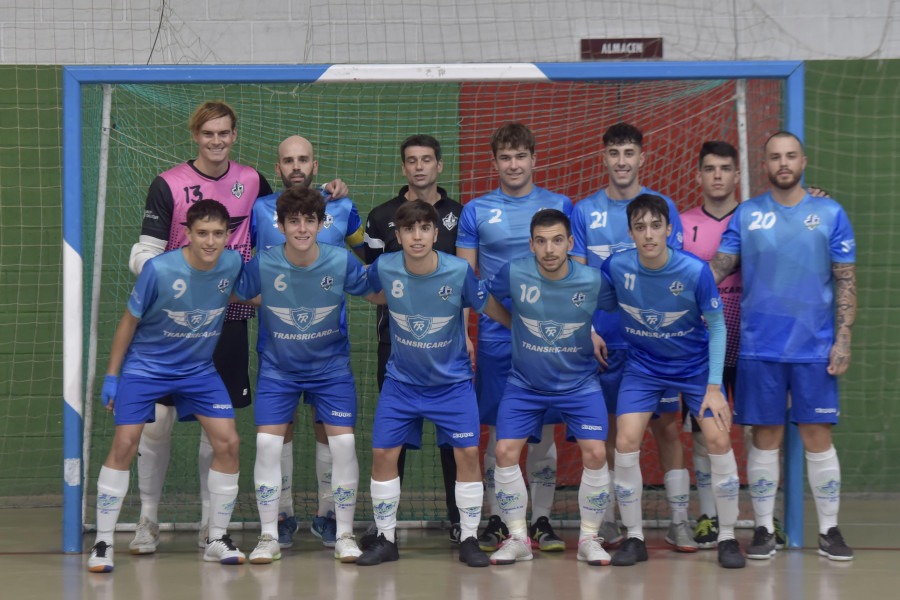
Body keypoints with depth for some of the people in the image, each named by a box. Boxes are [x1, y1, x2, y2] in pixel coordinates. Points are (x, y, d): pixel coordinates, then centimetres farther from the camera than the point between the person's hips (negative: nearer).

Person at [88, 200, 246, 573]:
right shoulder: (159, 270, -22)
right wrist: (111, 376, -6)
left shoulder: (232, 264, -12)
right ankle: (103, 543, -3)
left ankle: (218, 540, 10)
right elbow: (129, 322, -10)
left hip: (199, 369, 4)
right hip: (145, 365, -4)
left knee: (227, 443, -5)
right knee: (124, 444, -13)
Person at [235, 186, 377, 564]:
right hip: (277, 367, 0)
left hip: (330, 366, 0)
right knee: (268, 444, -10)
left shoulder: (341, 262, -16)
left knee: (343, 443, -7)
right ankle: (269, 537, 3)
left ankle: (344, 534, 9)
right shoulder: (263, 265, -18)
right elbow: (235, 296, 0)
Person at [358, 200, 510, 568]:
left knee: (467, 453, -8)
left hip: (452, 381, -1)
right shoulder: (384, 268, -14)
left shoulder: (459, 271, -18)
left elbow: (490, 307, -4)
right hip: (401, 381, 2)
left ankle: (469, 540, 6)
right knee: (383, 454, -3)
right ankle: (385, 540, 12)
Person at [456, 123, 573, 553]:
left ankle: (541, 520, 11)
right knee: (499, 433, 3)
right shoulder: (476, 211, 5)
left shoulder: (559, 206, 6)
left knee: (544, 432, 3)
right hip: (496, 336, 0)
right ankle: (496, 521, 11)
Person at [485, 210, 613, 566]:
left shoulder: (593, 281, -16)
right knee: (505, 452, -9)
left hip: (579, 383, -1)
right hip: (524, 384, 1)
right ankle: (518, 538, 7)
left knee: (595, 454, -13)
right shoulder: (514, 274, -16)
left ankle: (589, 538, 6)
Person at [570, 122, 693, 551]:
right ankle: (606, 523, 13)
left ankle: (679, 522, 4)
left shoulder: (662, 206, 4)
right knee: (608, 431, 5)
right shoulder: (585, 211, 5)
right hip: (604, 339, 1)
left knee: (667, 427, -1)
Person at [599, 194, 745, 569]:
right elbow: (601, 306, 5)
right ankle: (634, 538, 4)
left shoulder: (695, 271, -22)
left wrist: (714, 386, -13)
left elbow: (717, 326, -12)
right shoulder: (616, 267, -17)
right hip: (642, 367, 1)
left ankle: (727, 538, 4)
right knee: (625, 444, -12)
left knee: (719, 441, -12)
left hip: (695, 366, -1)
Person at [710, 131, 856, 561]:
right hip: (759, 347, 1)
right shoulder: (746, 214, 6)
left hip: (814, 347, -1)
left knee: (817, 437, 0)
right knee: (765, 437, 4)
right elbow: (720, 266, 3)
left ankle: (829, 531, 9)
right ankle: (764, 530, 12)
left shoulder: (830, 214, 3)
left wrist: (843, 340, -5)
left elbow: (845, 281, 3)